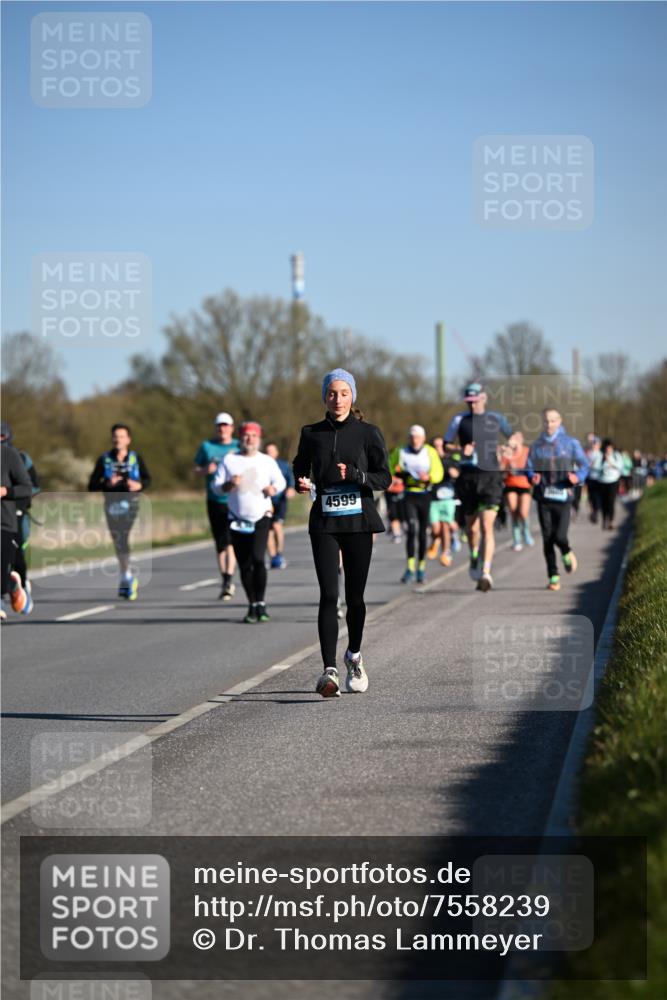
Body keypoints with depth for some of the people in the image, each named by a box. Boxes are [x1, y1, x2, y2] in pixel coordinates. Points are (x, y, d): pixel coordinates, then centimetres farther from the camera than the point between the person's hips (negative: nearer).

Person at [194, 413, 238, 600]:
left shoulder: (239, 447, 5)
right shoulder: (207, 446, 8)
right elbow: (196, 470, 12)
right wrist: (206, 470, -10)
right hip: (215, 501, 3)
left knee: (230, 540, -16)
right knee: (220, 543, 8)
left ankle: (229, 580, -19)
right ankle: (225, 583, 18)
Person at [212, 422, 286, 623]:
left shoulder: (267, 461, 9)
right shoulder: (229, 460, 8)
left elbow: (280, 482, 13)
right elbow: (216, 485, 4)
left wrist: (273, 489, -9)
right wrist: (229, 484, -17)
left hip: (261, 517, -1)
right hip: (237, 520, 1)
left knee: (257, 558, -18)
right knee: (244, 565, 2)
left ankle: (261, 603, -9)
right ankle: (252, 606, 13)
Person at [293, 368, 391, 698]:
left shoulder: (368, 433, 2)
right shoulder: (312, 434, 7)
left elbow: (384, 477, 0)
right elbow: (300, 469, 17)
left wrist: (355, 475, -18)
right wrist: (302, 483, -6)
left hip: (358, 522, 0)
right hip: (324, 522, 0)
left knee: (355, 596, 8)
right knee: (328, 596, -13)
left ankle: (354, 656, 34)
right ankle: (329, 671, -18)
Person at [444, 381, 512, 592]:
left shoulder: (496, 419, 8)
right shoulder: (459, 420, 6)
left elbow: (514, 436, 24)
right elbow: (446, 445, 9)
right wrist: (461, 450, -11)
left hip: (491, 477, -1)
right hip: (468, 478, 1)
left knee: (487, 527, -14)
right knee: (472, 527, 11)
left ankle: (486, 573, -21)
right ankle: (474, 558, 41)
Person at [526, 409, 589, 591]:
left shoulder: (570, 443, 4)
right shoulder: (536, 446, 9)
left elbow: (584, 464, 4)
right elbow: (529, 468, 12)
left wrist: (578, 477, -16)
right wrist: (532, 477, -11)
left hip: (563, 496, -2)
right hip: (543, 498, 2)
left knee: (560, 537, -14)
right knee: (547, 539, 0)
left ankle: (567, 554, 22)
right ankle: (553, 577, 10)